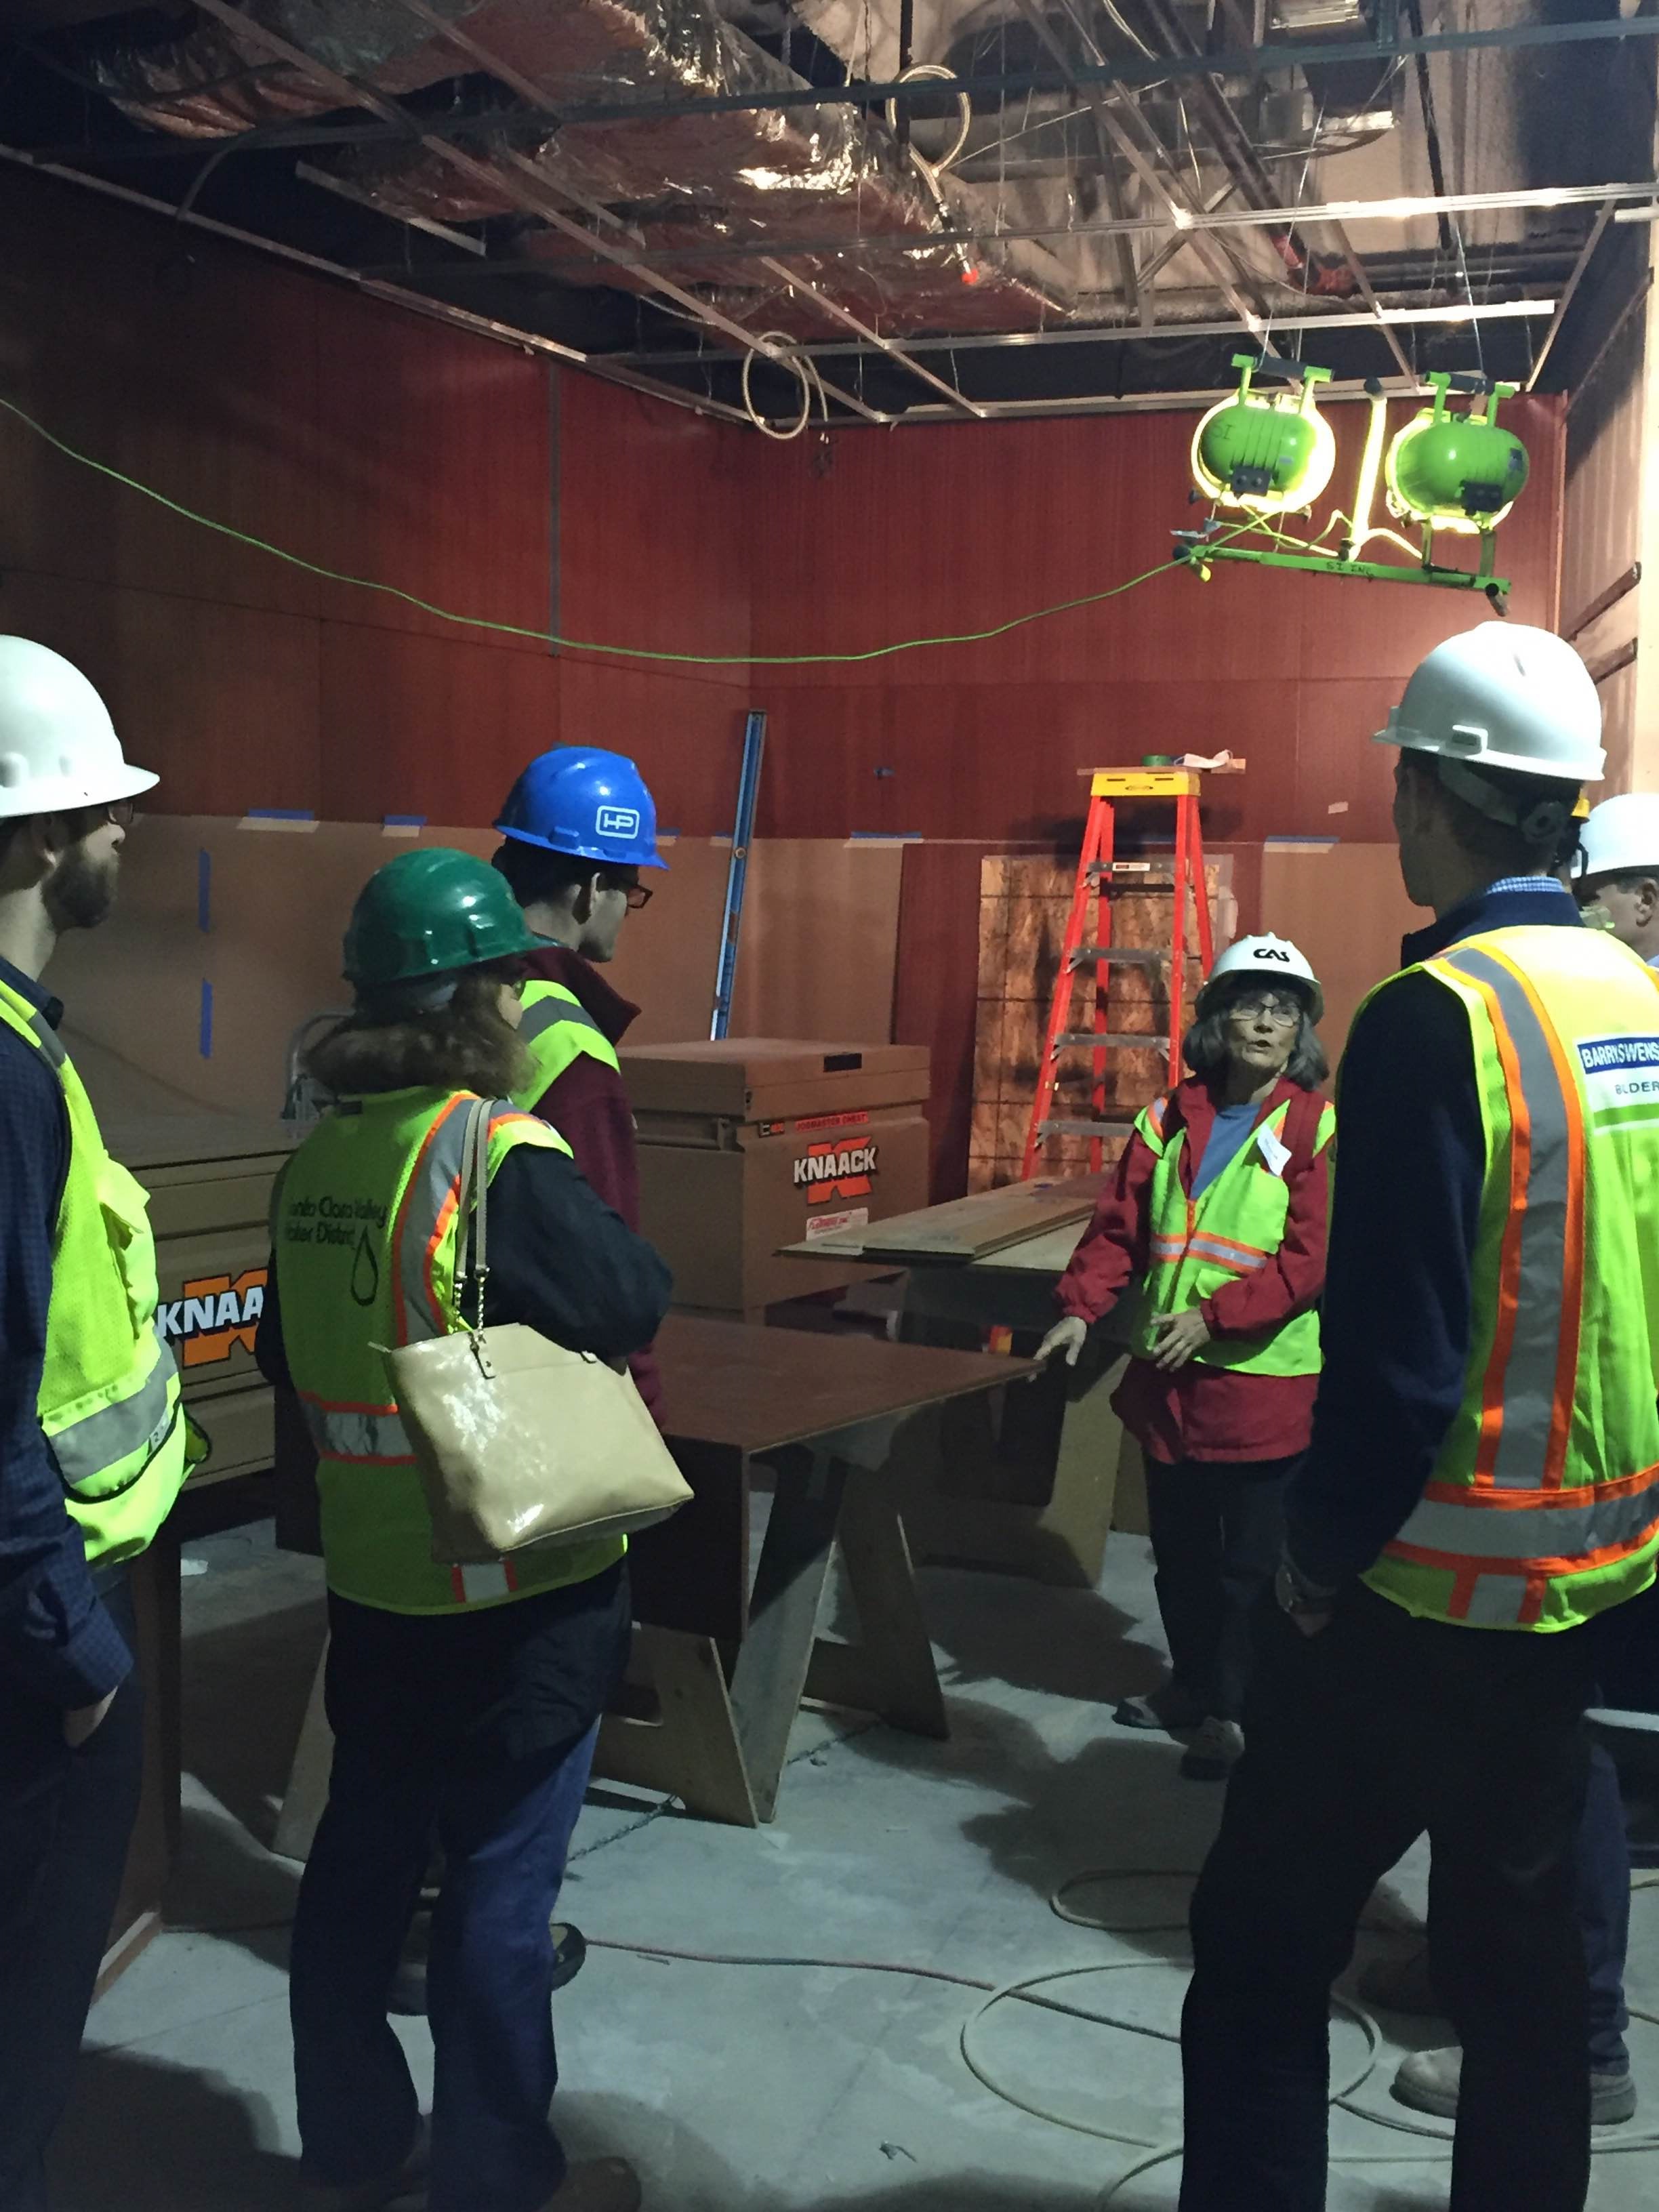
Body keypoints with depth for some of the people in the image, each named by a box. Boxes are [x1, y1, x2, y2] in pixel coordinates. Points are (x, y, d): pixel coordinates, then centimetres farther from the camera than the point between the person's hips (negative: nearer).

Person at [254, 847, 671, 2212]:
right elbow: (635, 1302, -14)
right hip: (518, 1584, -7)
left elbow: (287, 1352, 11)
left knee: (364, 1856, 18)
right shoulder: (505, 1160, -20)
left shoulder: (320, 1156, 2)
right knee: (501, 1883, 7)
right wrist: (578, 1225, 3)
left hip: (373, 1576, 7)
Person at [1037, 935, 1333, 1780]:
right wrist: (1080, 1307, -8)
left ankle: (1232, 1710, 19)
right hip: (1168, 1376, 5)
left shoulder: (1317, 1129, -7)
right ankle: (1193, 1682, 36)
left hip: (1267, 1380, -5)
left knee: (1250, 1561, 4)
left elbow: (1312, 1258, -15)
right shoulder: (1169, 1120, 7)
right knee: (1179, 1549, 18)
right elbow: (1119, 1227, 6)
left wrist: (1214, 1314, -21)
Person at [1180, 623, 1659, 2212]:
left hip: (1429, 1590, -7)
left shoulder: (1437, 1017, -19)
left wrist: (1323, 1553, -9)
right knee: (1521, 1946, 20)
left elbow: (1397, 1351, -22)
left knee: (1261, 1953, 6)